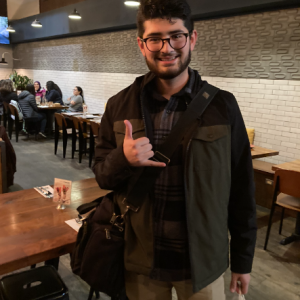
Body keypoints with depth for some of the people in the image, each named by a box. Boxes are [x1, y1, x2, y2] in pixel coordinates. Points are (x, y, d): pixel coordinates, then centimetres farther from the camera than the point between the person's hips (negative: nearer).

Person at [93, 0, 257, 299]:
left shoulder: (222, 106, -10)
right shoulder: (119, 106, -5)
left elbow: (241, 192, -3)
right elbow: (101, 175, 2)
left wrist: (242, 260, 2)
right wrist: (122, 159, -20)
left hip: (203, 261, -1)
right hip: (139, 258, 2)